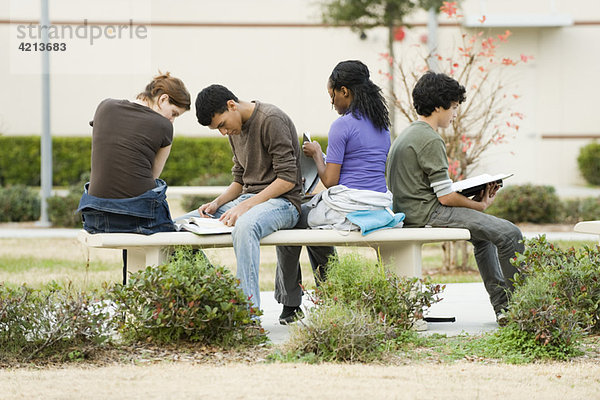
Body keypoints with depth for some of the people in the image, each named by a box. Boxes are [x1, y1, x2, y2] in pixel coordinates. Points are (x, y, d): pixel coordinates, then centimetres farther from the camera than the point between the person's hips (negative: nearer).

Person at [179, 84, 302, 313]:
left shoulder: (271, 120, -13)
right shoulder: (236, 130, 14)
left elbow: (287, 179, -17)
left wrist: (246, 206, -22)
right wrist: (217, 204, 1)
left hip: (281, 202, -9)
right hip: (248, 200, 9)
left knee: (244, 227, -42)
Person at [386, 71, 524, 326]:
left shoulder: (406, 134, 16)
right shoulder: (430, 141, -15)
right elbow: (446, 197, -16)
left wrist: (474, 198, 13)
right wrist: (481, 205, -1)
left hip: (409, 211, 11)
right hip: (427, 214, -11)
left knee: (483, 234, 28)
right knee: (509, 234, -14)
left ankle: (502, 304, 21)